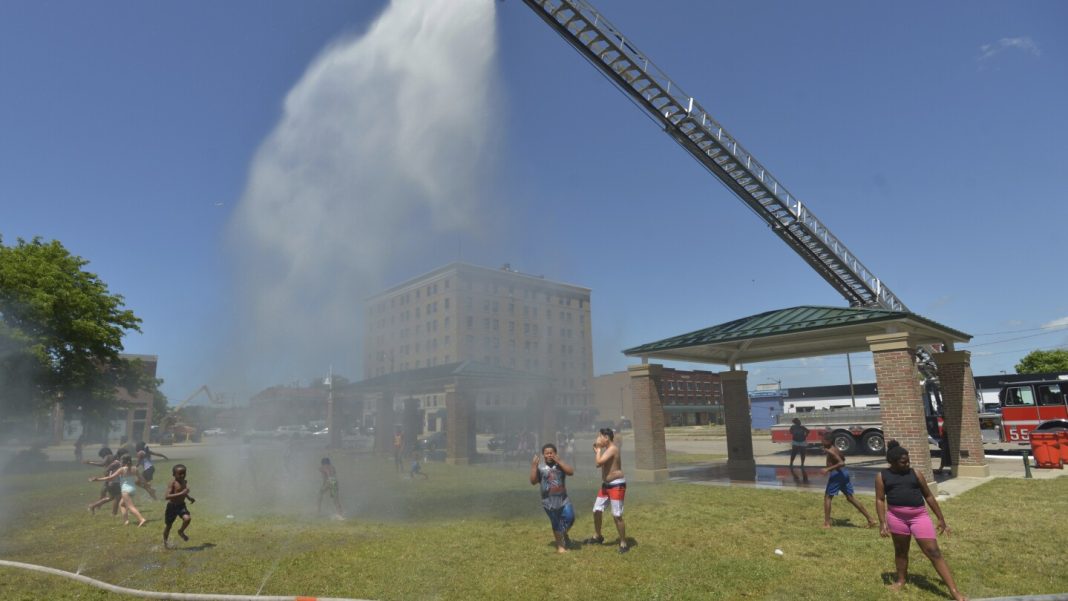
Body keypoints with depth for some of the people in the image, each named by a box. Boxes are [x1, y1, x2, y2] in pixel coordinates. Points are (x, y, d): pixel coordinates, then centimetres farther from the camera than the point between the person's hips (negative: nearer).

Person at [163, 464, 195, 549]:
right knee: (168, 525, 12)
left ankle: (181, 531, 9)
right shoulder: (172, 483, -17)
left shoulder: (185, 482, 2)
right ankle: (165, 543, 37)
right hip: (172, 506, -4)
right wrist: (181, 494, -35)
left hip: (181, 505, 4)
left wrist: (189, 498, 5)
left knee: (187, 518, -21)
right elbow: (167, 496, -29)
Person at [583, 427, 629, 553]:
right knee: (597, 511, 14)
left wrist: (598, 449, -14)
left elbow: (598, 463, -24)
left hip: (617, 485, -10)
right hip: (606, 485, 10)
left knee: (617, 516, -8)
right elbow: (600, 463, 16)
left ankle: (624, 544, 5)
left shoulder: (613, 448, -20)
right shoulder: (607, 449, 10)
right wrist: (596, 450, 7)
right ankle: (597, 537, 32)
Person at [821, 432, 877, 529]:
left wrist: (828, 469, -28)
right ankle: (870, 519, 13)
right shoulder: (835, 449, 13)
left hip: (836, 474, -9)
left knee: (827, 497, 2)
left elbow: (842, 463, -27)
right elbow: (843, 458, 31)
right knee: (850, 498, 14)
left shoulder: (830, 451, -17)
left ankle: (827, 523, 2)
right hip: (843, 473, 9)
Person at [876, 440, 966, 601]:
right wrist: (883, 522, -8)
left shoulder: (915, 474, 5)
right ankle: (901, 580, 33)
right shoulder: (882, 476, 1)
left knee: (933, 551, -3)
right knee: (900, 550, 14)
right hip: (896, 516, 0)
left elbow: (929, 496, 11)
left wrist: (941, 519, 12)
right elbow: (880, 500, 0)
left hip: (919, 516, 0)